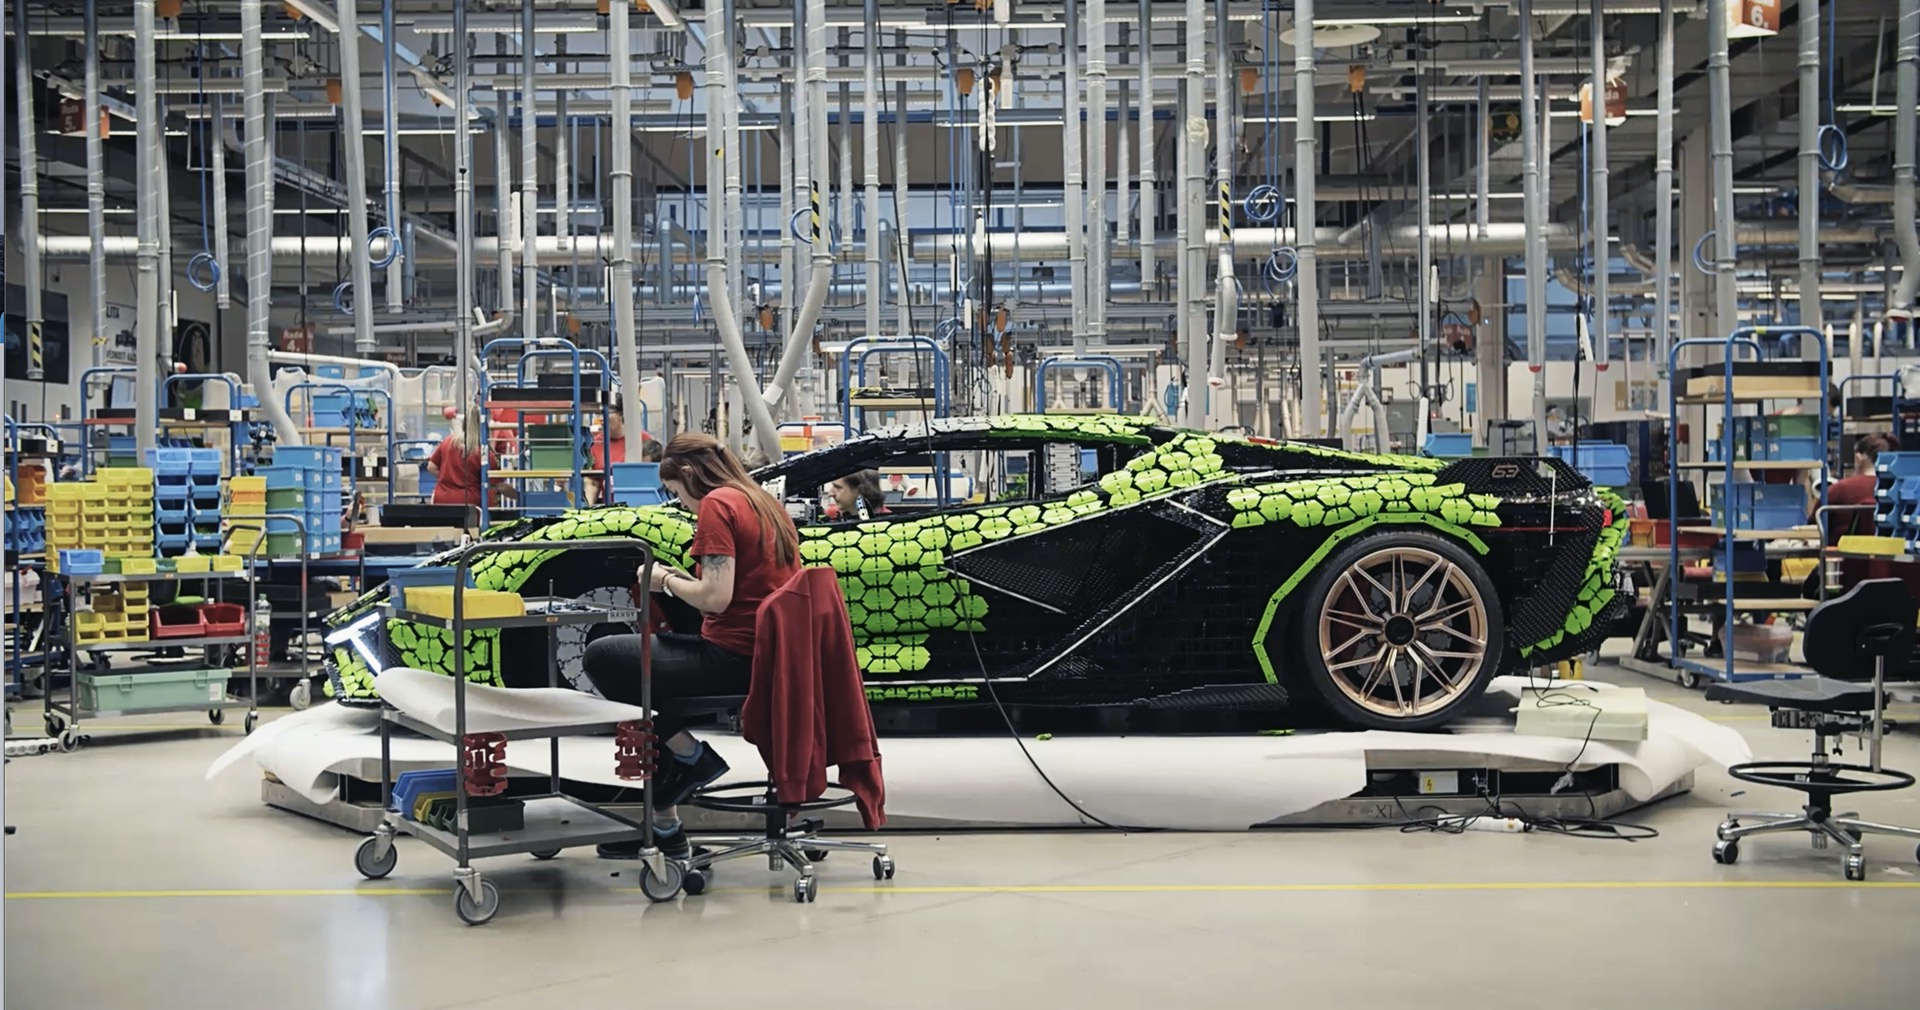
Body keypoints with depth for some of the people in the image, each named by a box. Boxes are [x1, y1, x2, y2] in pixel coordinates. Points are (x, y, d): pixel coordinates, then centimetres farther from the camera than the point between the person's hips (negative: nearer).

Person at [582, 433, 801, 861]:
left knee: (601, 658, -4)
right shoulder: (764, 502, 15)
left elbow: (716, 598, -20)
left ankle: (690, 757, 2)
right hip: (768, 656, 10)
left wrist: (666, 580, -2)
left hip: (733, 658, -10)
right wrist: (680, 578, 15)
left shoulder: (716, 504, -11)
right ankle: (663, 824, 25)